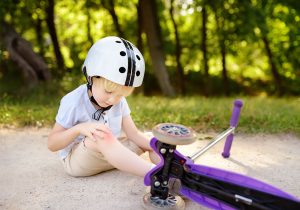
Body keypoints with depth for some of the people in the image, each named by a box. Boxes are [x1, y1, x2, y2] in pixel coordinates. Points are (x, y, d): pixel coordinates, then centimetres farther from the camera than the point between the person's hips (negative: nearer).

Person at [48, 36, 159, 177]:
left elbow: (133, 134, -6)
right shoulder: (74, 102, -17)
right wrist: (79, 128, -32)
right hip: (76, 160, -6)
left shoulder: (119, 102, -1)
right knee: (101, 137, -37)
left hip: (111, 155, 7)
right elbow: (52, 144, -14)